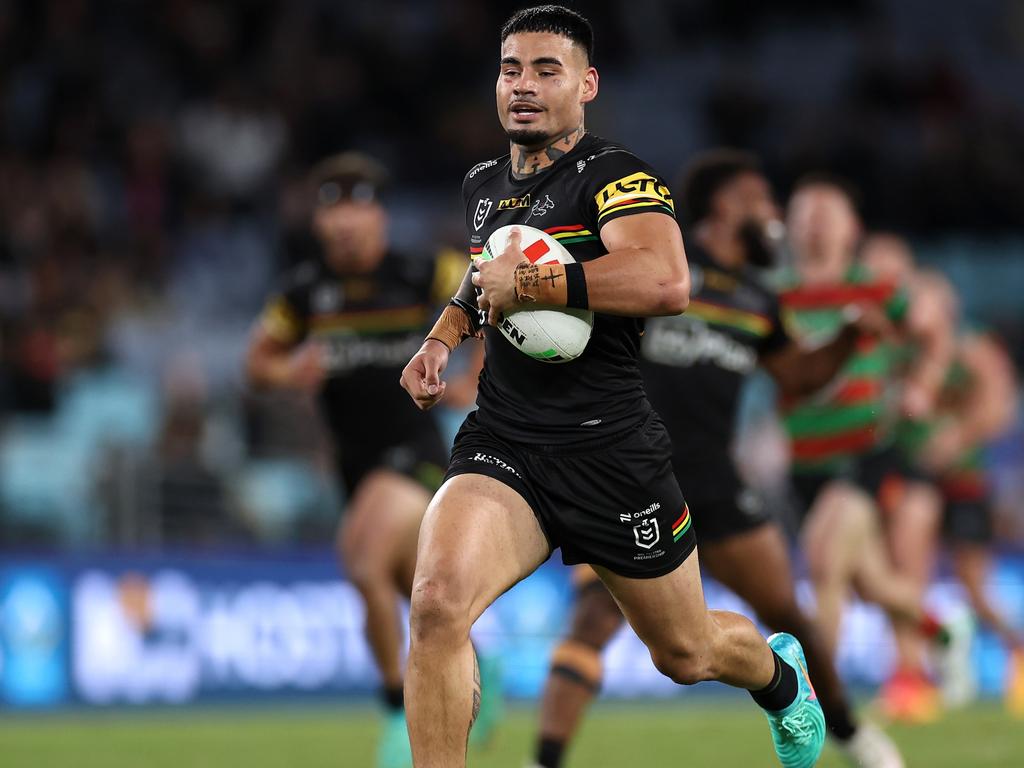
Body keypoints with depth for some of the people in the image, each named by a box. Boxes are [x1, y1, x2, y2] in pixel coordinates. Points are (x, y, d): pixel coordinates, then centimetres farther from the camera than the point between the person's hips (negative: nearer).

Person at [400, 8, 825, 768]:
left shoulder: (615, 176, -11)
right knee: (437, 603, -27)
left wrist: (525, 286, -25)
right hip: (501, 445, 4)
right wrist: (442, 337, 16)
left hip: (611, 449, -4)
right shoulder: (482, 184, 12)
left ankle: (781, 674, 53)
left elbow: (667, 283, -31)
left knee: (688, 655, 17)